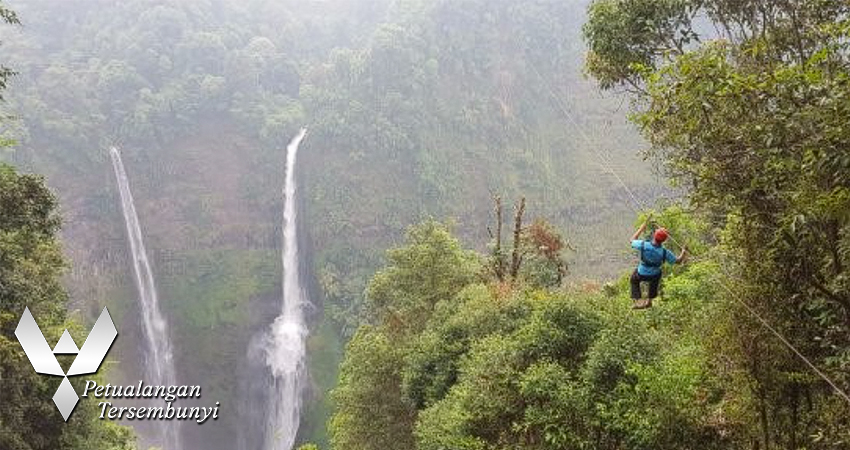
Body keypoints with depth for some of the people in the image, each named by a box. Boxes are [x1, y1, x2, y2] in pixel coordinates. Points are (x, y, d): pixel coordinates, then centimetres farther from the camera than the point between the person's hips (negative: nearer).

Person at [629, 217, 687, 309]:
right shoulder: (664, 252, -29)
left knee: (634, 280, 34)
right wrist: (684, 252, 7)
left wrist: (641, 229, -1)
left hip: (641, 275, 0)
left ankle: (638, 301, 22)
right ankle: (649, 300, 46)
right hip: (654, 276, 1)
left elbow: (632, 240, -8)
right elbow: (678, 260, -12)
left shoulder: (643, 245, -30)